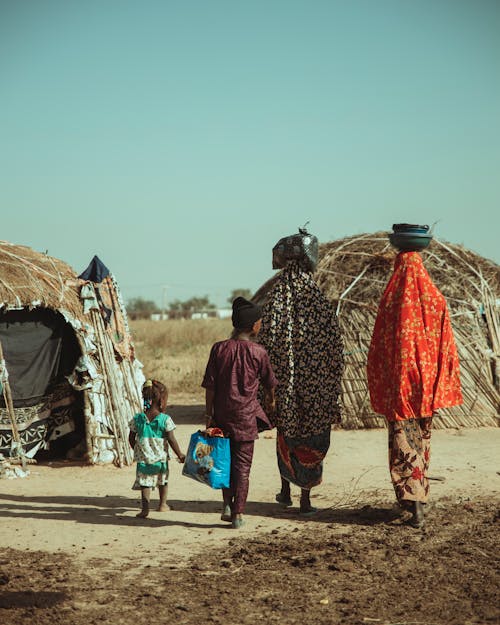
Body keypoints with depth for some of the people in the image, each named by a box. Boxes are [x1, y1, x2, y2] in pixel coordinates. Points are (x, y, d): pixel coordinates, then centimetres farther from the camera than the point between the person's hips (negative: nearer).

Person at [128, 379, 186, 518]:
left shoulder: (137, 419, -3)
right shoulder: (165, 419, -12)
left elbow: (131, 438, 4)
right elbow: (171, 439, -11)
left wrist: (136, 450, 22)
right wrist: (180, 455, 0)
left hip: (143, 458, 0)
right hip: (161, 458, 0)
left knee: (145, 483, 1)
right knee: (163, 481, 21)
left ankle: (145, 507, -16)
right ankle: (162, 504, 35)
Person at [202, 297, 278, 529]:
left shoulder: (219, 349, -3)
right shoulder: (258, 352, -7)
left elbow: (210, 386, -3)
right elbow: (269, 382, 8)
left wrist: (209, 415, 4)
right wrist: (271, 399, 28)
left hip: (222, 415, 2)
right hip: (246, 415, -2)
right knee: (242, 465, 4)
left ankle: (227, 504, 12)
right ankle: (238, 514, 5)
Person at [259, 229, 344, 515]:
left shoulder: (275, 301, -7)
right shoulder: (321, 304, -9)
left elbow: (266, 344, -5)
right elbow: (335, 351, -6)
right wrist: (334, 389, 5)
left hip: (284, 384, 2)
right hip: (316, 387, -2)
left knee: (286, 437, 19)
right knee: (312, 441, 7)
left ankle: (286, 491, 30)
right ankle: (306, 499, 9)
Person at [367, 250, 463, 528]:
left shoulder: (390, 300, -5)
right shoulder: (436, 300, 0)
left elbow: (377, 347, -3)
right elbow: (447, 347, 0)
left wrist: (377, 391, 6)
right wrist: (446, 388, 7)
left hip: (398, 383, -2)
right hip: (428, 383, 3)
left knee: (403, 442, -2)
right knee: (422, 437, 17)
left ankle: (414, 503, -14)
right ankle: (417, 497, 27)